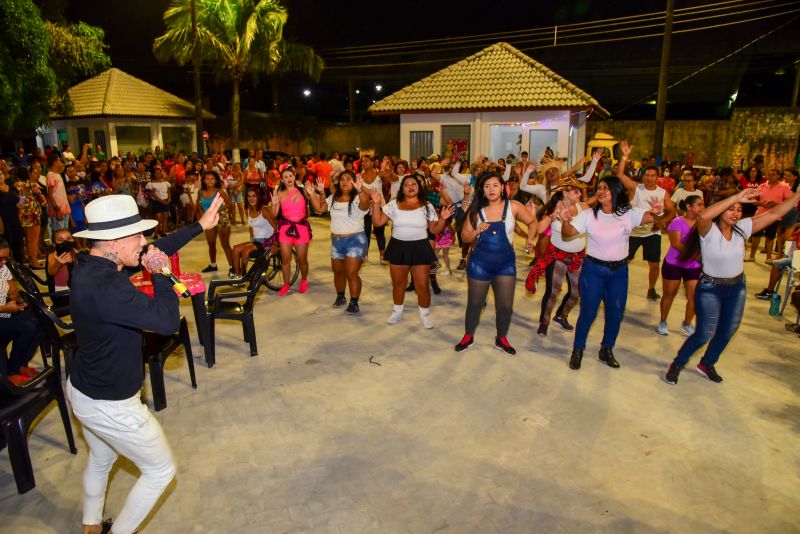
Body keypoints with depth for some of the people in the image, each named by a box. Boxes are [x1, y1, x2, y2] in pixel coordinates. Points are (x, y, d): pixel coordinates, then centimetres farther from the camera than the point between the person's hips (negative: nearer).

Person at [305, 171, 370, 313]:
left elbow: (365, 204, -33)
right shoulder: (333, 198, 10)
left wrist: (360, 190, -52)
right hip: (336, 241, 6)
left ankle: (354, 303, 1)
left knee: (351, 273, -10)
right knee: (338, 271, 16)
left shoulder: (358, 198, -11)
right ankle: (340, 297, 35)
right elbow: (319, 208, 6)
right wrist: (312, 194, -9)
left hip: (355, 240, -6)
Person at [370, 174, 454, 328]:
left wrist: (443, 219, -15)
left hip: (420, 248, -1)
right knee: (398, 283, 13)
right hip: (398, 248, 1)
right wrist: (376, 203, -13)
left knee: (423, 285, 0)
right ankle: (397, 312, 34)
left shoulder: (427, 206, 1)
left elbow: (434, 230, 2)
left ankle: (425, 315, 20)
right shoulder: (393, 204, 1)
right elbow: (377, 222, -3)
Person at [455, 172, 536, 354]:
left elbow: (532, 221, 6)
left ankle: (501, 339, 30)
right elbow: (465, 237, 0)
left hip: (506, 263, 0)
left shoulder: (513, 206, -7)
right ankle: (468, 337, 33)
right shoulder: (476, 209, -5)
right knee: (475, 303, 12)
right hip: (480, 262, 0)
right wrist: (477, 231, -20)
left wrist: (530, 239, -11)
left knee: (505, 305, 6)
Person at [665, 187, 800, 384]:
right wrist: (737, 196, -42)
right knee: (705, 334, -3)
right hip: (710, 289, -6)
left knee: (727, 331, 17)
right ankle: (677, 365, 18)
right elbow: (703, 216, -43)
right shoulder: (709, 231, -21)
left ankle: (707, 364, 40)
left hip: (737, 287, 6)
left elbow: (775, 213, -4)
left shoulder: (742, 228, -5)